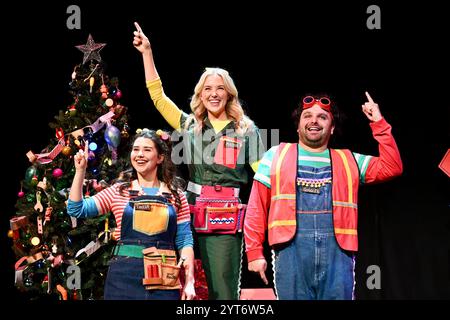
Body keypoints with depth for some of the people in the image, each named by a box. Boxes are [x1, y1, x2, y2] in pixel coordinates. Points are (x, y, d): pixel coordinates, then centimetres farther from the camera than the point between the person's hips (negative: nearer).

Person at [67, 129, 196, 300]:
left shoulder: (176, 195, 7)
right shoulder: (119, 191, 8)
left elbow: (184, 240, 6)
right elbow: (77, 210, 4)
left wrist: (189, 282, -2)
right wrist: (80, 170, -2)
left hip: (164, 280, 0)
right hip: (124, 277, 0)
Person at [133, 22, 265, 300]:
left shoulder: (246, 130, 8)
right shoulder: (190, 126, 15)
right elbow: (158, 95, 16)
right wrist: (147, 52, 15)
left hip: (225, 221, -3)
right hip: (190, 217, 3)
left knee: (223, 292, -5)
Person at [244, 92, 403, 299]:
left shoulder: (348, 160, 20)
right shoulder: (276, 156, 16)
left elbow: (392, 167, 12)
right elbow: (257, 209, 12)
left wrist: (379, 124, 8)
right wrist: (254, 252, 3)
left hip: (337, 250, 1)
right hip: (291, 247, -1)